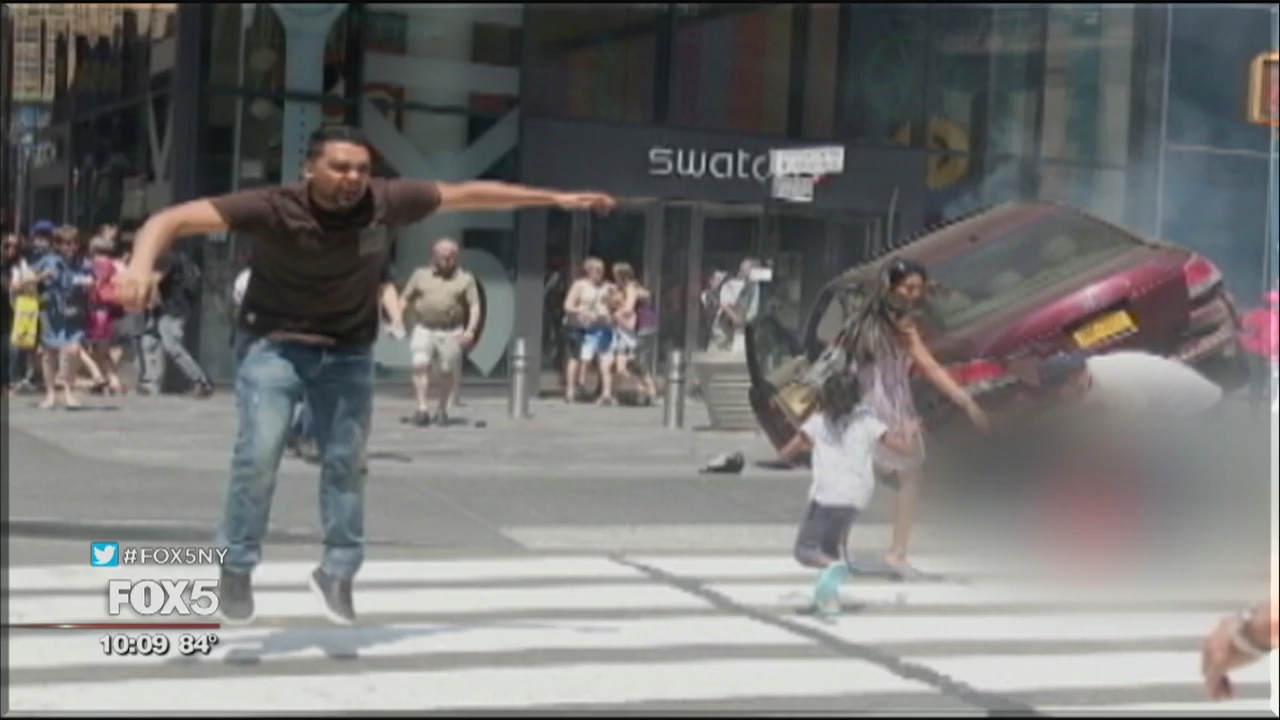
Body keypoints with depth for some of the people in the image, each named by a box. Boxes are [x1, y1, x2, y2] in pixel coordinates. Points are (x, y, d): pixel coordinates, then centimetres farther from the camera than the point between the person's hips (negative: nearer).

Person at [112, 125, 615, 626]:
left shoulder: (386, 202, -16)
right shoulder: (273, 208, -24)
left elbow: (469, 194, -4)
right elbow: (174, 219, -27)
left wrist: (555, 198, 1)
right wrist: (141, 265, -48)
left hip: (348, 353, 3)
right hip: (276, 346, -3)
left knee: (346, 463, 6)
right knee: (258, 454, -14)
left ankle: (337, 574, 23)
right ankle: (236, 569, 4)